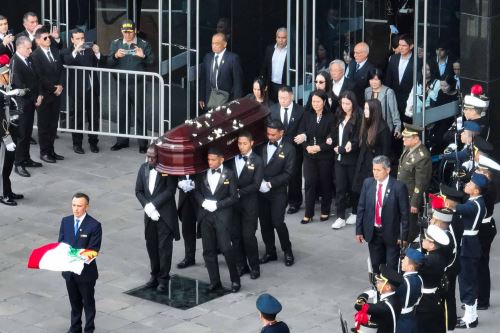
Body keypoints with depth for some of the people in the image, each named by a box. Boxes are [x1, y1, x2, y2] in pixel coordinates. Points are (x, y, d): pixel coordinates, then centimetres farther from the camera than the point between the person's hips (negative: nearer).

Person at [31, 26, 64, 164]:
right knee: (44, 124, 3)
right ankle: (44, 152, 10)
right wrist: (53, 88, -11)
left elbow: (61, 69, 12)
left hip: (56, 92, 6)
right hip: (44, 94, -6)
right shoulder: (35, 55, -11)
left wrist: (60, 86, -2)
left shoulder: (55, 50, 9)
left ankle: (51, 150, 18)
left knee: (53, 123, 10)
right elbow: (39, 76, -14)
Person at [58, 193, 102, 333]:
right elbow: (60, 243, 6)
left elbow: (93, 250, -15)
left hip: (86, 270, -5)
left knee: (88, 302, 10)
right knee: (74, 301, 19)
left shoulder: (94, 225, -14)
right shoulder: (66, 221, 3)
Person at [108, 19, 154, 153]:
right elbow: (109, 63, 2)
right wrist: (115, 56, -18)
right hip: (121, 83, 3)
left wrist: (143, 56, -24)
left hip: (138, 83, -3)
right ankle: (122, 140, 21)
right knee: (122, 112, 10)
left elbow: (152, 61, -5)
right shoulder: (115, 44, 8)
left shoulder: (144, 44, -1)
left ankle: (143, 143, 4)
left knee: (139, 113, -1)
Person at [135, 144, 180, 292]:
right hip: (150, 214, 5)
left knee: (164, 247, -2)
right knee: (151, 246, 11)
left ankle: (164, 278, 7)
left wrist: (153, 205, -17)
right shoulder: (143, 168, 7)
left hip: (165, 214, -5)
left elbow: (170, 190, -16)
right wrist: (147, 207, -8)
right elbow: (138, 191, 7)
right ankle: (155, 274, 24)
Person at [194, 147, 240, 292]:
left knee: (226, 248, -10)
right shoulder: (203, 174, 7)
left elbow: (233, 197, -3)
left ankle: (235, 280, 4)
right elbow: (197, 191, 12)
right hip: (205, 215, 4)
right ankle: (214, 281, 13)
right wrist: (203, 202, -8)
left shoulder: (229, 174, -1)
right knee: (208, 250, 5)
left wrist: (217, 204, -13)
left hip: (222, 215, -4)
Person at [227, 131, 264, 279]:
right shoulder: (232, 159, 7)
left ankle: (254, 267, 7)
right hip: (234, 202, 4)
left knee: (248, 236, -5)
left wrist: (239, 192, -17)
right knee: (235, 235, 6)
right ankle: (241, 265, 17)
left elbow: (256, 185, -12)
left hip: (249, 203, -4)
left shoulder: (257, 161, -5)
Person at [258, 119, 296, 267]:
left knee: (278, 222, -8)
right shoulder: (262, 146, 4)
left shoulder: (288, 149, -6)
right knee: (265, 223, 8)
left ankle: (287, 251, 11)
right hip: (261, 192, 4)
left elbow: (288, 173, -10)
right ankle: (270, 252, 21)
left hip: (277, 192, -4)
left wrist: (270, 183, -16)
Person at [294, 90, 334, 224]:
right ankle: (308, 214, 2)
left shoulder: (330, 117, -6)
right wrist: (307, 147, -13)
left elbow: (333, 138, -10)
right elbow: (301, 134, 2)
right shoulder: (307, 115, 4)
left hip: (325, 156, -2)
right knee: (310, 183, -3)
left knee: (325, 183, 7)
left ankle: (325, 211, 20)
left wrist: (319, 147, -17)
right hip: (309, 155, 2)